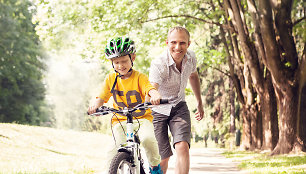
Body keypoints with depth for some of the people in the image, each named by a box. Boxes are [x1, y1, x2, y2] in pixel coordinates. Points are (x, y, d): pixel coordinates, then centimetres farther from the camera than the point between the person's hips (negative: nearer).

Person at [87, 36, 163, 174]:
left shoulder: (139, 77, -5)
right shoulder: (110, 79, 6)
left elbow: (150, 89, -23)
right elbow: (102, 97, 4)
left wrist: (155, 95, -48)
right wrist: (95, 105, -20)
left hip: (142, 118, -2)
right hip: (120, 120, 2)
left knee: (147, 139, -31)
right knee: (118, 147, -24)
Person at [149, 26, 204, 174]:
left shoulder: (190, 58, -10)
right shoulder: (158, 64, -29)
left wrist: (200, 104, 21)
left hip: (179, 107, 4)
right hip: (157, 111, -4)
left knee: (182, 148, -20)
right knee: (162, 159, -3)